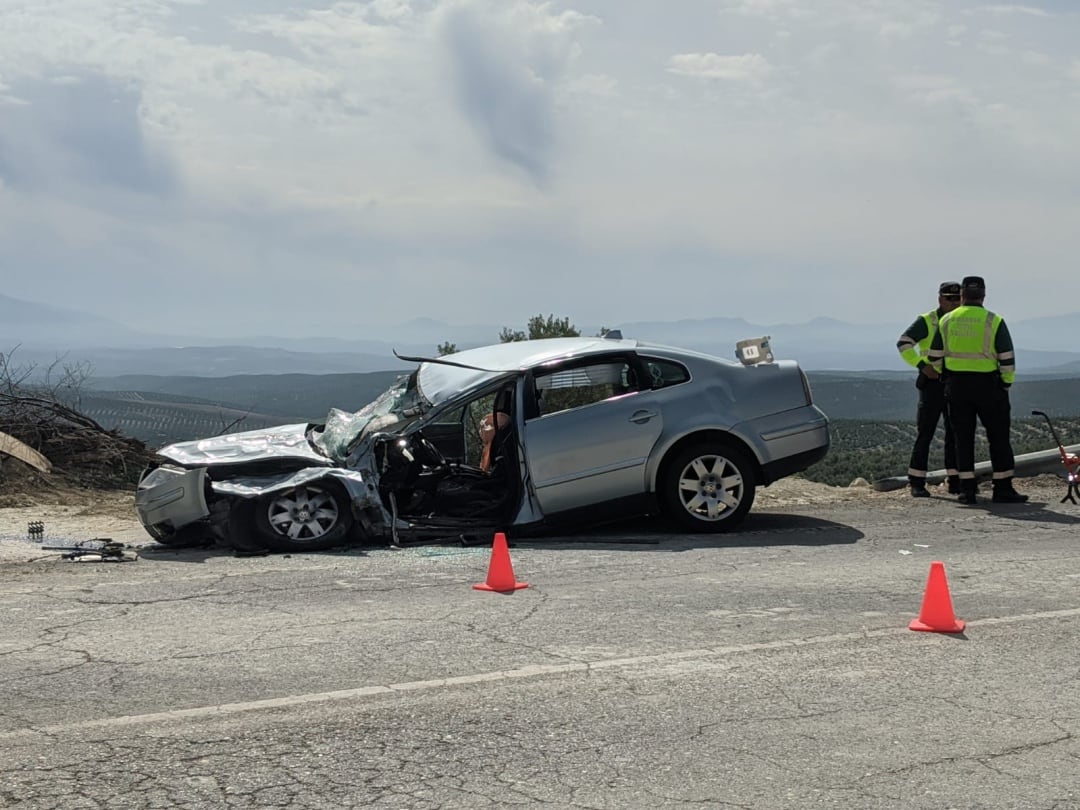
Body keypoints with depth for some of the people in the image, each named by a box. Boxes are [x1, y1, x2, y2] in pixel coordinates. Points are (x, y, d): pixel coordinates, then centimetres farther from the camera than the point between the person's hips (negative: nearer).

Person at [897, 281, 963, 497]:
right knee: (924, 433, -4)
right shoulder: (926, 321, -4)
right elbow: (903, 344, -13)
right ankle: (917, 484, -1)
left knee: (955, 434, 5)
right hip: (932, 382, -5)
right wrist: (923, 366, -23)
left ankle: (955, 482, 11)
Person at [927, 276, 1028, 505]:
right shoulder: (994, 321, -5)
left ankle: (967, 489, 5)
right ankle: (1003, 489, 4)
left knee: (963, 438, 7)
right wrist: (1006, 383, 8)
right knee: (998, 437, 5)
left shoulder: (947, 320, 3)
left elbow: (934, 357, 7)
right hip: (987, 384, -3)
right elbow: (1007, 359, -6)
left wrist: (944, 375, 23)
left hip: (956, 385, 3)